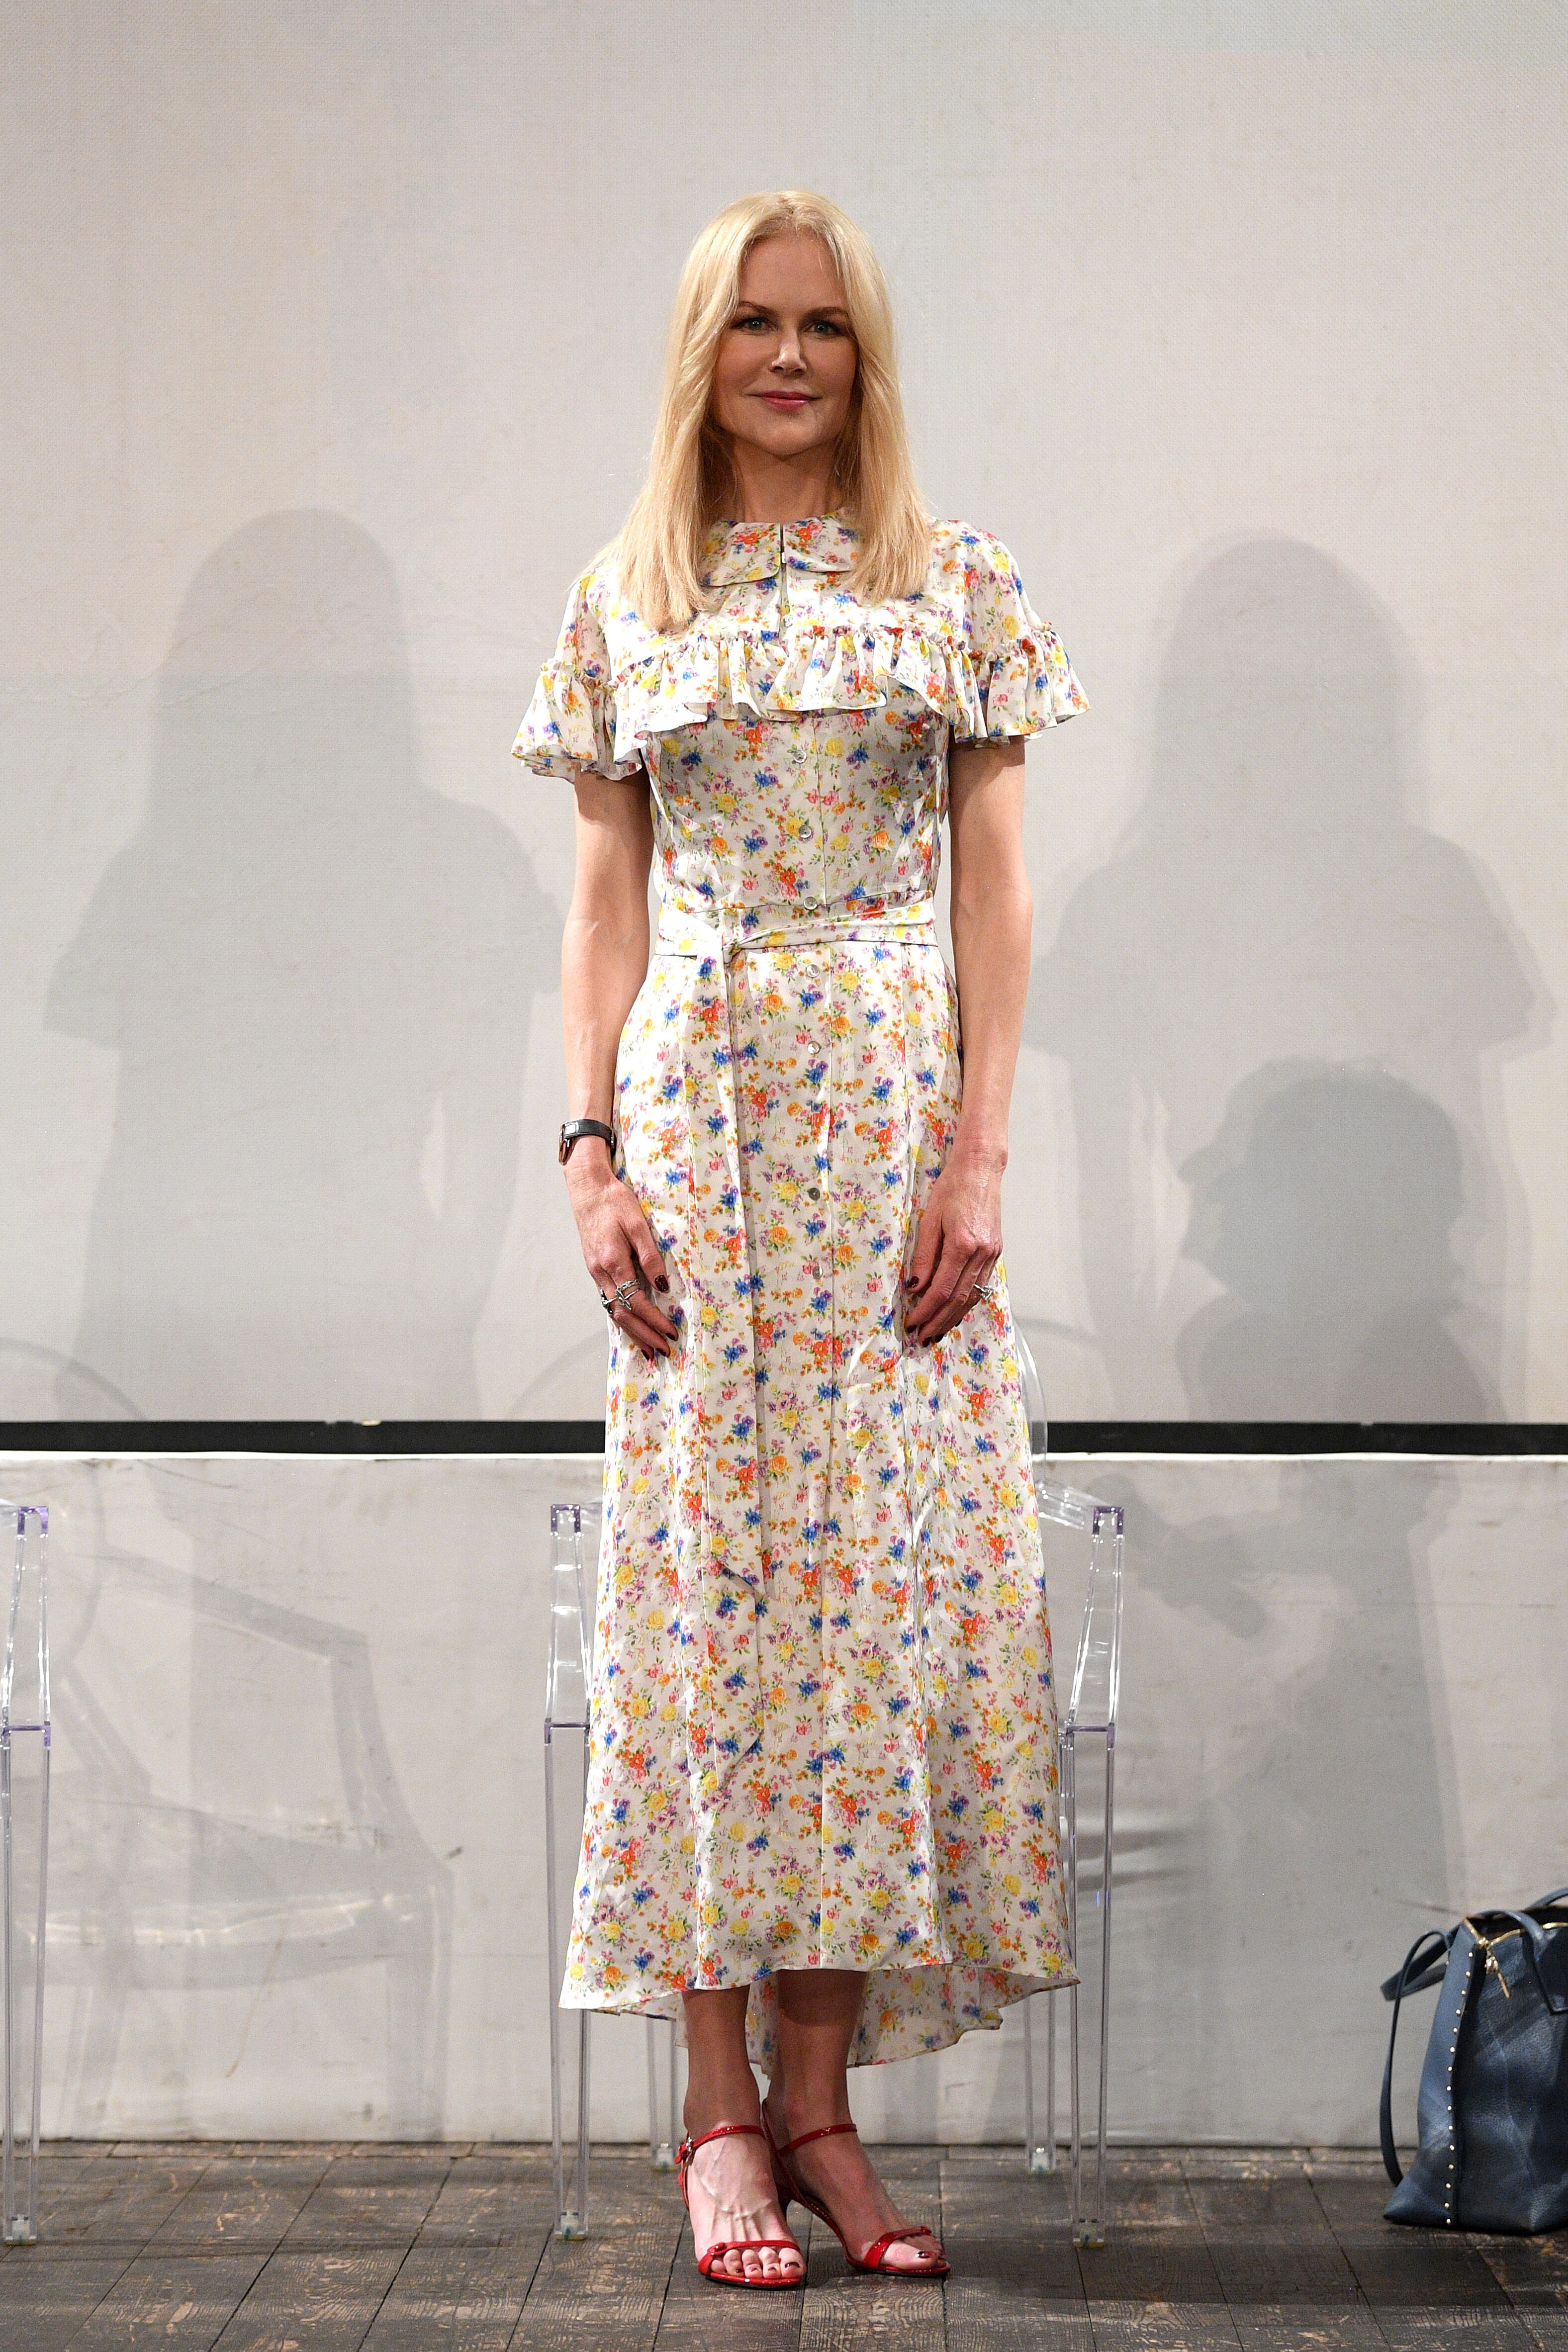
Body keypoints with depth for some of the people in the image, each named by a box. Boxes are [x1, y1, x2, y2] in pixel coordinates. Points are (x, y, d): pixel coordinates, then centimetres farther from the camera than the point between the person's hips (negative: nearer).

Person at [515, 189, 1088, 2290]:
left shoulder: (957, 584, 8)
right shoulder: (622, 603, 10)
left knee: (878, 1559, -2)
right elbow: (606, 900, 8)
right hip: (698, 1102, 0)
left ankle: (821, 2097, 5)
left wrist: (980, 1154, -6)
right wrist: (592, 1151, -3)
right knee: (708, 1562, -3)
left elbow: (993, 890, 4)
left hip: (894, 1099, 0)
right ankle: (726, 2109, 2)